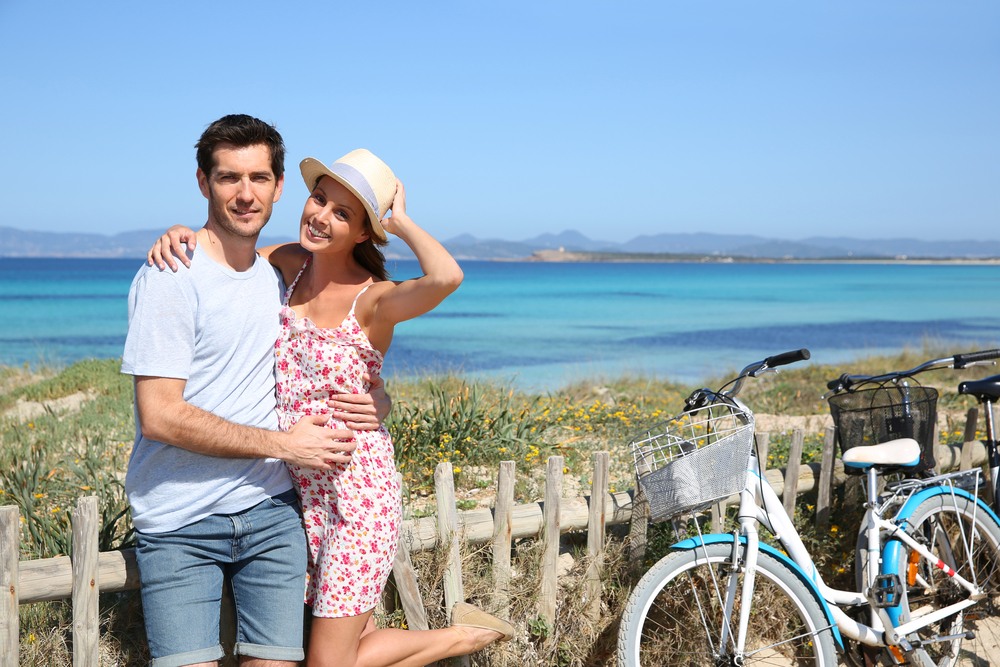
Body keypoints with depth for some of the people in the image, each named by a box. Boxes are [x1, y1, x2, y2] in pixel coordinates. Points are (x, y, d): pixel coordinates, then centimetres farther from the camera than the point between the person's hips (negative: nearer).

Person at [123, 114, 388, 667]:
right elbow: (160, 416, -16)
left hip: (271, 511, 5)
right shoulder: (170, 278, -10)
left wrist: (370, 400, 0)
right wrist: (283, 444, -13)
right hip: (180, 523, -5)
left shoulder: (282, 277, 11)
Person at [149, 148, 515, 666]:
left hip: (358, 490, -7)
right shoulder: (291, 264, 2)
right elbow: (223, 253, 13)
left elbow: (446, 276, -36)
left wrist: (401, 222, -18)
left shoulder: (374, 299, -16)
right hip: (297, 490, 7)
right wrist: (180, 232, -10)